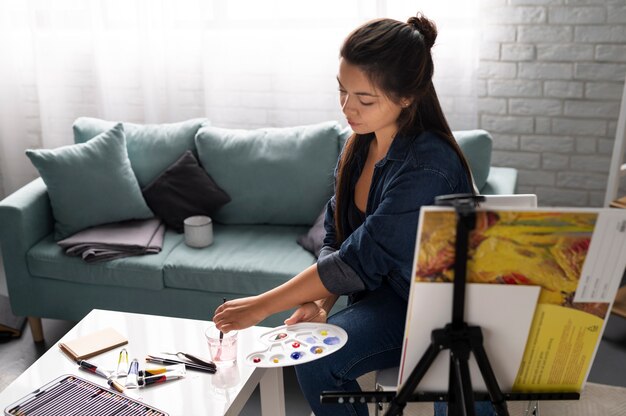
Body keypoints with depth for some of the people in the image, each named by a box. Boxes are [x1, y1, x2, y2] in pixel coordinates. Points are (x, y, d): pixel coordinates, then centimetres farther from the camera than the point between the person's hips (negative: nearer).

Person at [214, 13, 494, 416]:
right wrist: (320, 303, -15)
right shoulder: (359, 147, -1)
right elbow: (336, 240, 3)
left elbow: (361, 258, -27)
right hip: (383, 292, 7)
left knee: (318, 356, -24)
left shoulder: (427, 165, -26)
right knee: (307, 351, -18)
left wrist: (261, 306, -24)